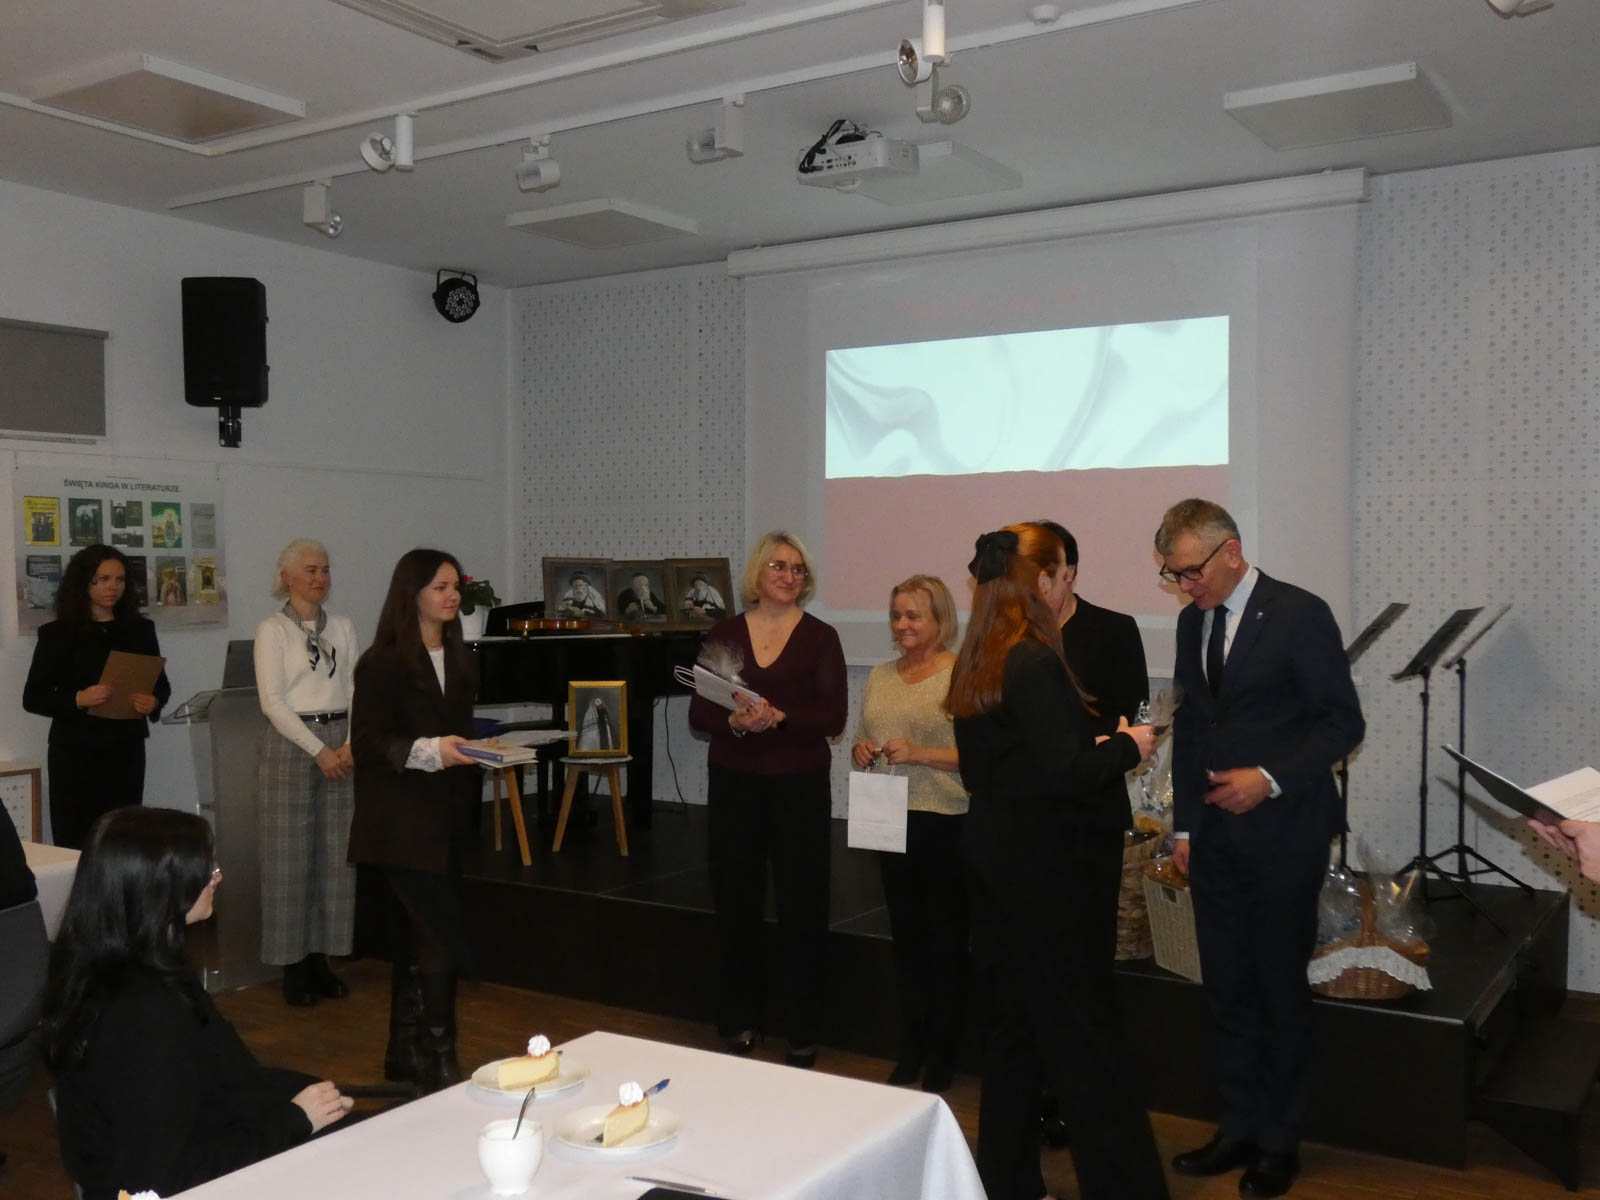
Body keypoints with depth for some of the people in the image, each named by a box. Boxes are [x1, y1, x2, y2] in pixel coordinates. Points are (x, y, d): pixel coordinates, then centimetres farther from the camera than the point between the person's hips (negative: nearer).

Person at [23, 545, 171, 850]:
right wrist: (78, 699, -19)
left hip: (126, 748, 2)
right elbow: (33, 698, -2)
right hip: (75, 750, -2)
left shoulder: (140, 630, 8)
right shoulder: (57, 634, 0)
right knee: (74, 840, -3)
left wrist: (154, 702, -9)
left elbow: (161, 685, 13)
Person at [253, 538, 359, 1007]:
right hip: (290, 743, -4)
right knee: (290, 855, -1)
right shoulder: (272, 629, -2)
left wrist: (349, 745, -8)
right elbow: (273, 701, -9)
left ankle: (322, 956, 15)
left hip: (340, 744, 4)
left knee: (335, 853, 5)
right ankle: (293, 963, 9)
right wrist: (318, 750, -13)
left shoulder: (343, 627, 11)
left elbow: (355, 691, 7)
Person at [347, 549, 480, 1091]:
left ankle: (404, 1053, 26)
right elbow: (366, 741, -15)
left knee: (418, 935, 15)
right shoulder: (383, 663, -11)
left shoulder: (457, 659, 12)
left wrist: (480, 748, 6)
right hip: (403, 823, -8)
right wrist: (428, 751, -25)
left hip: (447, 818, 8)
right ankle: (437, 1059, -2)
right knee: (444, 936, -11)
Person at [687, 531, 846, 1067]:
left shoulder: (819, 637, -2)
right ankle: (738, 1022, 24)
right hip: (733, 783, 2)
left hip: (800, 786, -2)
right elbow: (698, 712, 1)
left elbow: (833, 718, -9)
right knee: (735, 903, 8)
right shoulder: (724, 633, 4)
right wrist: (734, 721, -19)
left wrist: (779, 717, -24)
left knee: (802, 907, 4)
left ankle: (803, 1032, 16)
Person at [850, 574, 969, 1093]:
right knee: (906, 937, 15)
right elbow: (861, 739, 20)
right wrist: (861, 751, -2)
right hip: (893, 822, 6)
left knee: (946, 940, 3)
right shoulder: (880, 677, 11)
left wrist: (920, 754, -22)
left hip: (947, 825, -6)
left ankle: (942, 1057, 17)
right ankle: (910, 1051, 26)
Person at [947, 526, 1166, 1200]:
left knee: (1012, 1019, 17)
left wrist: (1093, 748, 13)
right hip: (1046, 865, -9)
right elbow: (1065, 772, -23)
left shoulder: (973, 663, 7)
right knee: (1082, 1028, 1)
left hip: (994, 857, 9)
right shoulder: (1034, 662, -19)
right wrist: (1126, 747, -7)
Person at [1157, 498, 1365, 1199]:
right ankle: (1239, 1129, 24)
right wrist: (1185, 825, 12)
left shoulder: (1298, 616, -11)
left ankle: (1281, 1142, 21)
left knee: (1280, 990, 6)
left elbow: (1344, 721, -11)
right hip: (1214, 836, 6)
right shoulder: (1192, 620, 9)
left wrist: (1270, 777, -21)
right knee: (1226, 989, 11)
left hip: (1282, 834, -6)